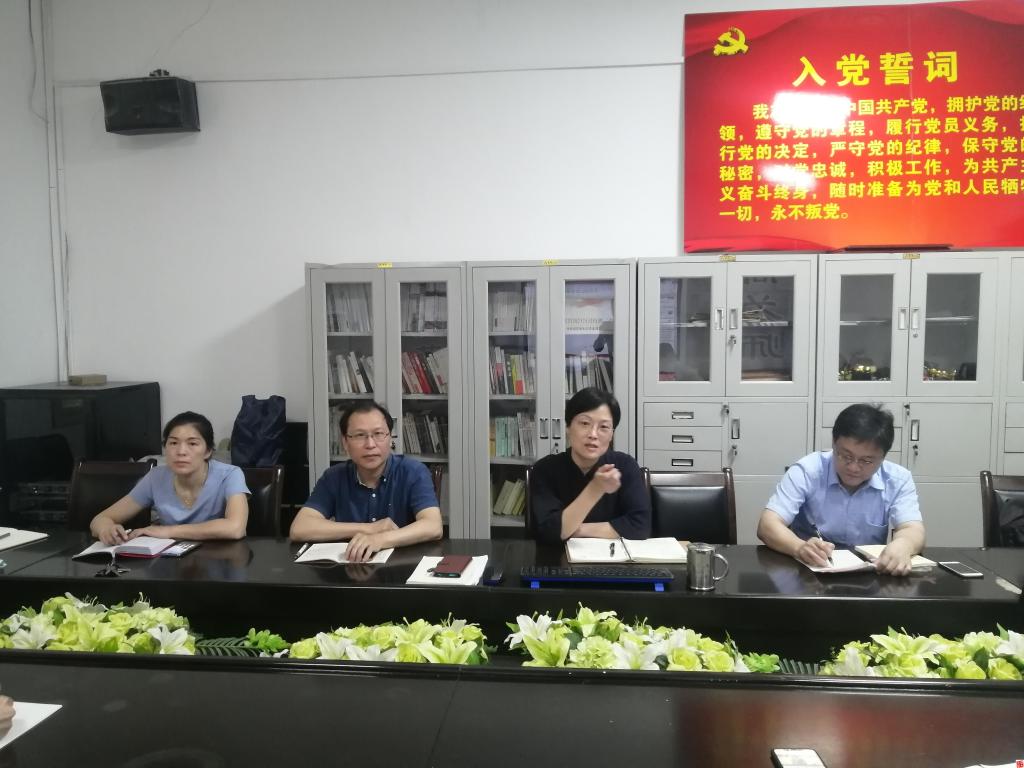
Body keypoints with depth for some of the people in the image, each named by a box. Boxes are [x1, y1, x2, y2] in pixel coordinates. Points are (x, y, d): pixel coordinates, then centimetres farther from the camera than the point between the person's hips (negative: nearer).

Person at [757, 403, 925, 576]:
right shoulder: (806, 471, -11)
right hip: (807, 571, -2)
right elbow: (767, 526, -18)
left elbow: (913, 531, -13)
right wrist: (800, 547, -38)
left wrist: (901, 546, -37)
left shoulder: (898, 480, -3)